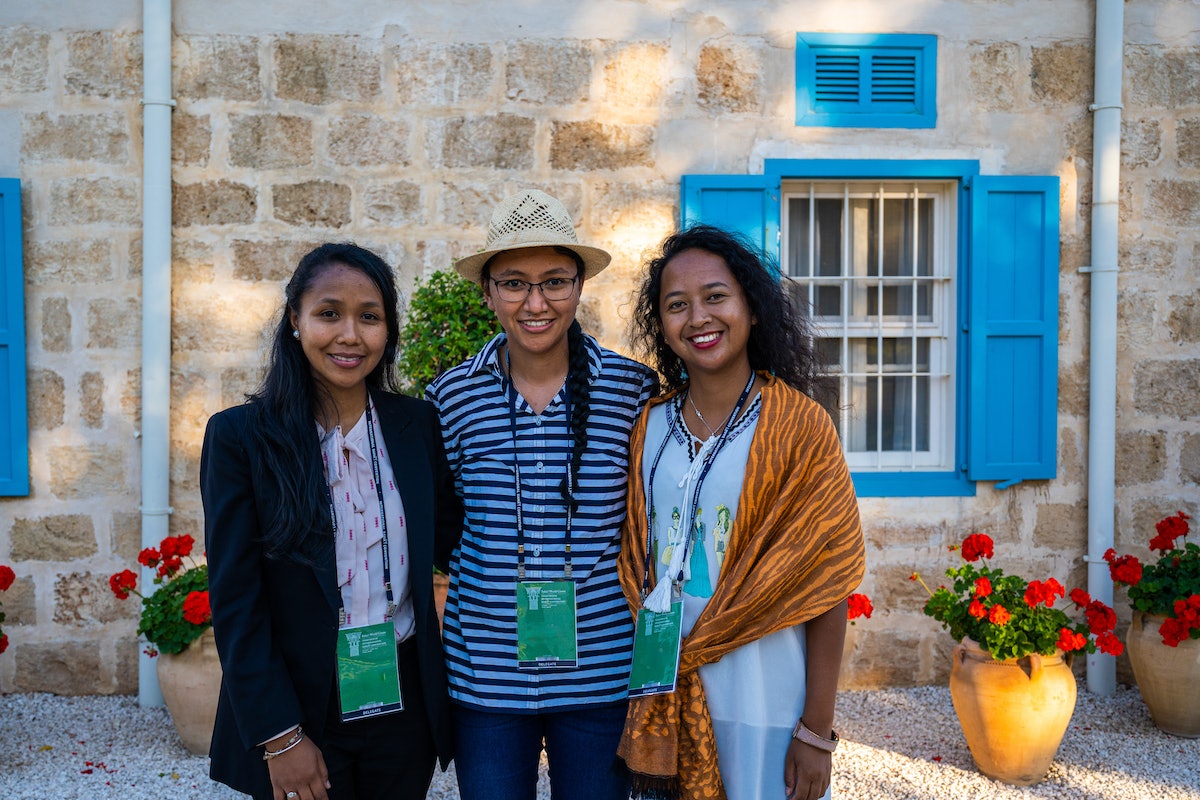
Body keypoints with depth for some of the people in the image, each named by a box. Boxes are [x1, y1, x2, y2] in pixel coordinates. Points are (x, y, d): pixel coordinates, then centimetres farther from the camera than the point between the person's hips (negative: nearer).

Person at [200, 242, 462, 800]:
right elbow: (235, 600, -8)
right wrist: (279, 736, -11)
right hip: (298, 712, -3)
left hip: (405, 706, 3)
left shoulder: (418, 424, 1)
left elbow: (448, 540, 6)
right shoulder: (241, 435, -8)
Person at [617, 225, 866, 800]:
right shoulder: (649, 428, 2)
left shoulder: (799, 427, -10)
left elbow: (825, 586, -10)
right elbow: (635, 565, 8)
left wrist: (817, 730, -10)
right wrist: (642, 697, 5)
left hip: (763, 708, -3)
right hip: (663, 696, 4)